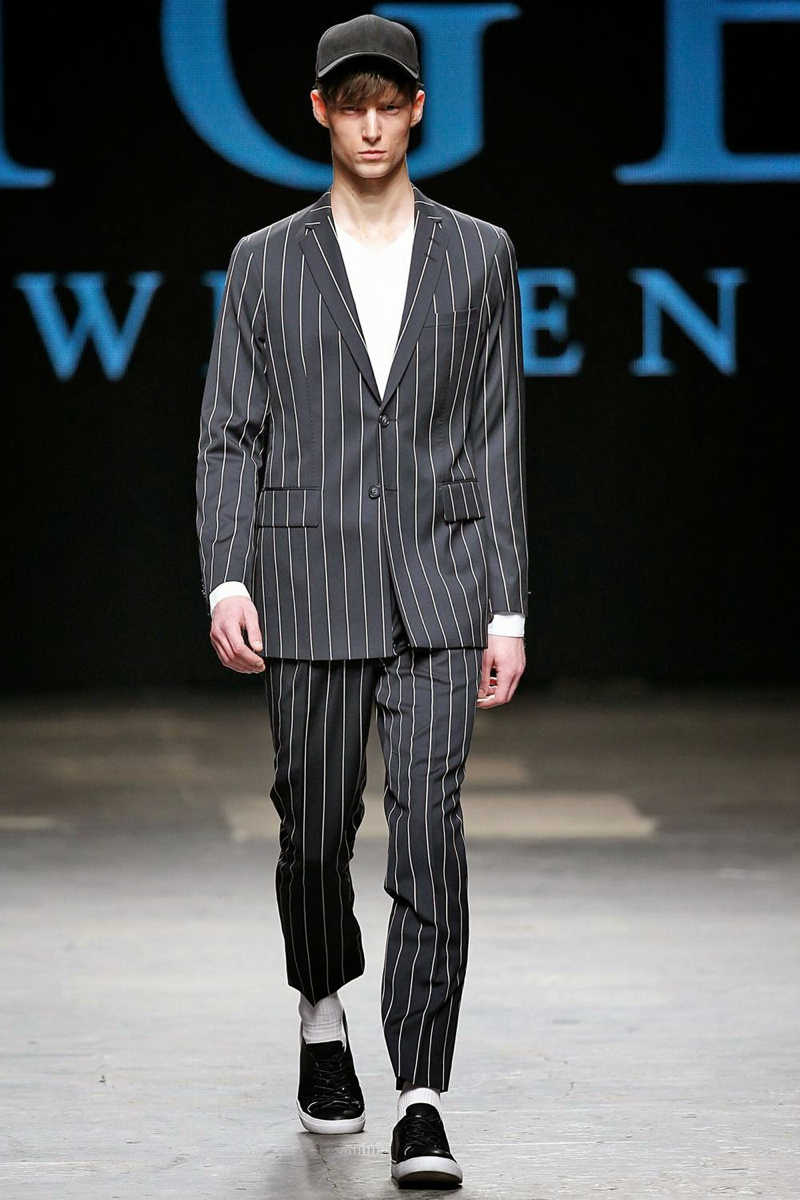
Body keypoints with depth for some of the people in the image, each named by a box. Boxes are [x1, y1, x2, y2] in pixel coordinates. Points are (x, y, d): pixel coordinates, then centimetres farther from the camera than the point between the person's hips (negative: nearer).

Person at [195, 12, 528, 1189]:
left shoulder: (479, 255, 8)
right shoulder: (266, 263, 7)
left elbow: (498, 439, 7)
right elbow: (230, 434, 5)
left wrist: (507, 608, 2)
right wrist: (227, 578, -9)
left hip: (438, 584, -1)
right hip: (311, 588, 1)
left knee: (430, 828, -12)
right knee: (316, 828, 8)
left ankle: (421, 1101, -13)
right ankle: (323, 1014, 36)